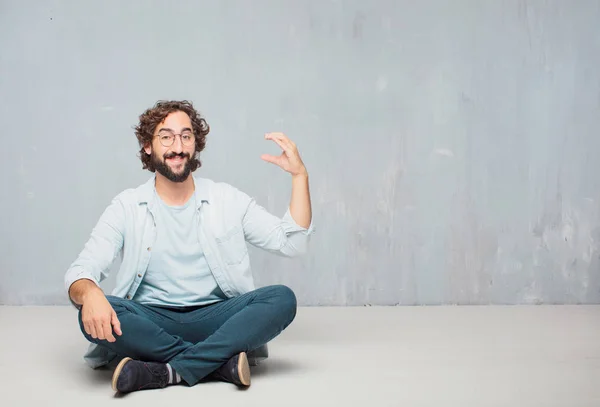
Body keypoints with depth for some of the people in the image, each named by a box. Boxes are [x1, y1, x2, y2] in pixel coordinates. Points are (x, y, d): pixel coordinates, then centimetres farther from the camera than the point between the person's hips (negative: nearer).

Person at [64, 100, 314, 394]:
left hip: (215, 319, 1)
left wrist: (299, 175, -7)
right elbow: (80, 270, -6)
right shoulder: (127, 207, 4)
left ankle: (168, 372, -30)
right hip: (151, 322, 0)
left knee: (282, 299, -26)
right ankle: (220, 361, -25)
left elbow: (291, 243, 3)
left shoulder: (228, 200, 8)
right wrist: (89, 293, -31)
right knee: (92, 313, -31)